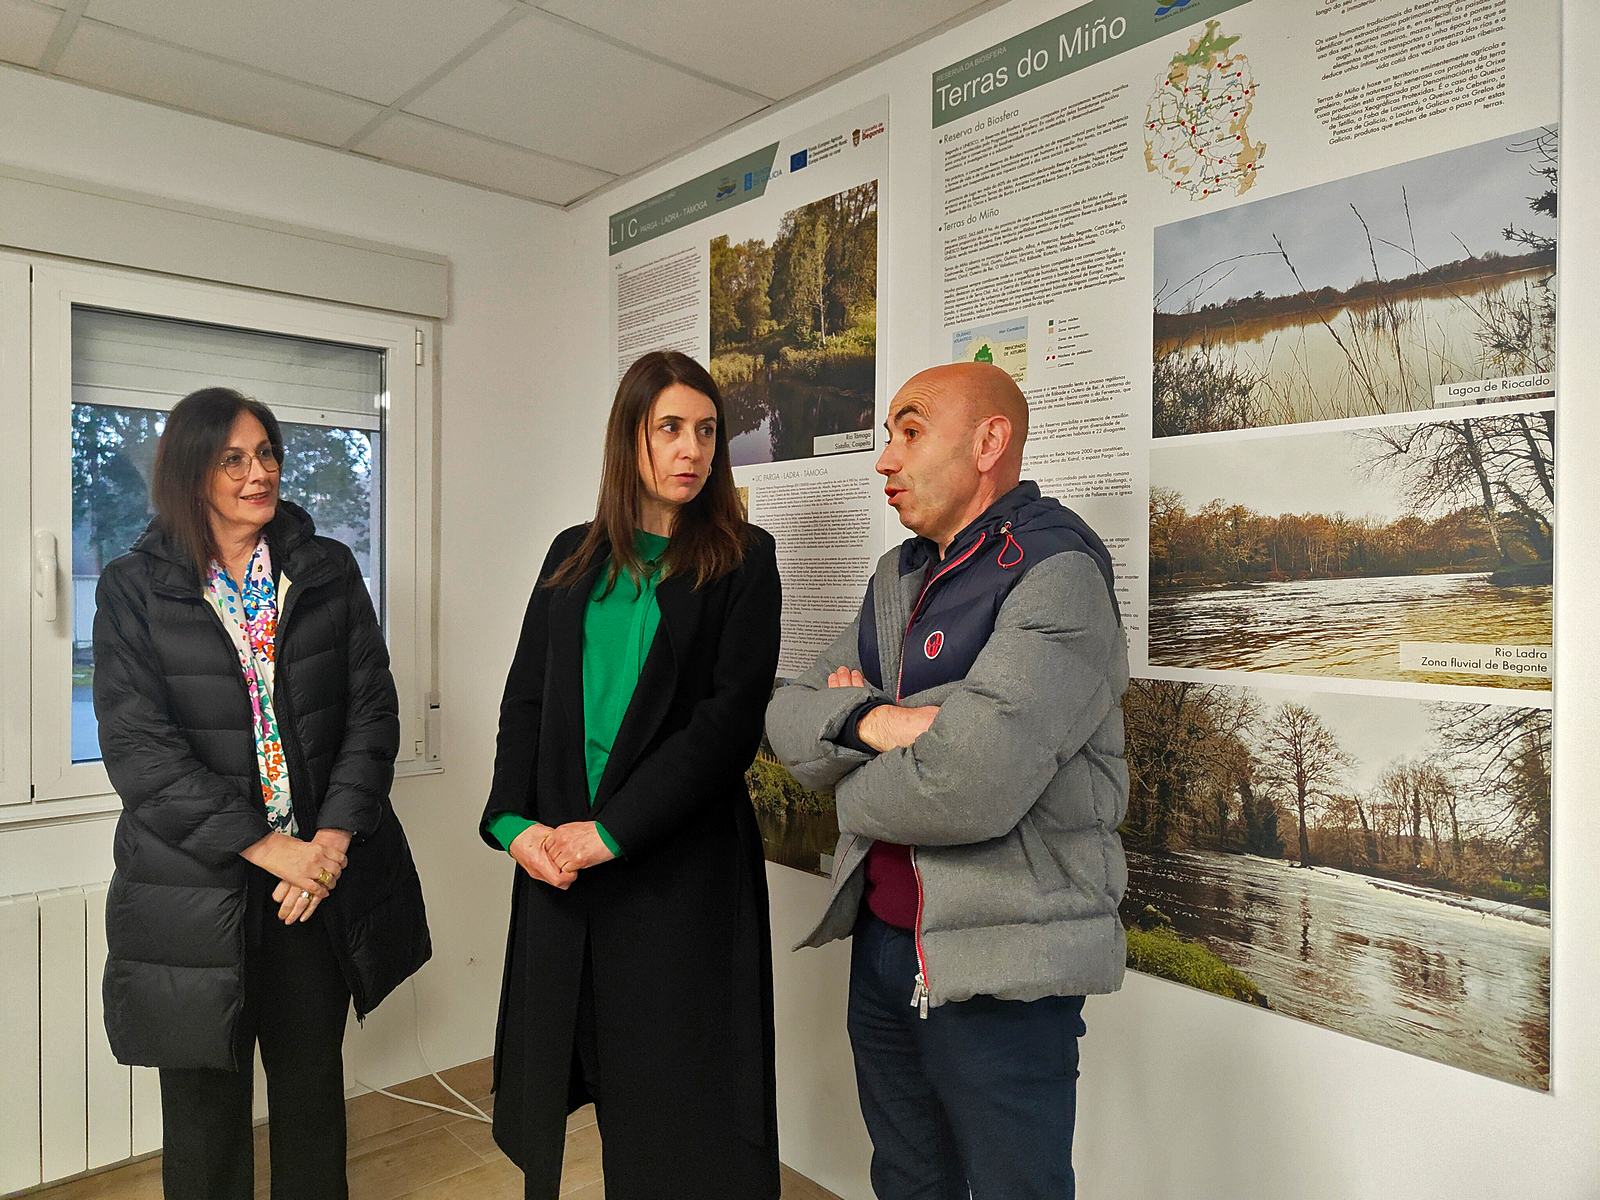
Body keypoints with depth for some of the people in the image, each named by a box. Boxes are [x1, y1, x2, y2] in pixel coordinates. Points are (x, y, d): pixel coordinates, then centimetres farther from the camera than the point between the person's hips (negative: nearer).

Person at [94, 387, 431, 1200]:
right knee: (206, 1101, 13)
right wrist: (266, 846, -17)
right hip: (196, 883, -1)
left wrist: (333, 839, -13)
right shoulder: (134, 588, -3)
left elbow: (372, 709, -1)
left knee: (313, 1084, 16)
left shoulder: (328, 571, 3)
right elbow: (137, 747, -11)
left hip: (321, 871, 2)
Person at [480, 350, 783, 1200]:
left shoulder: (743, 560, -2)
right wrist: (513, 820, -6)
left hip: (678, 860, -3)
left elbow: (731, 716, -11)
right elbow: (526, 697, 9)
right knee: (552, 1057, 14)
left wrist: (611, 830, -14)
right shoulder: (574, 556, 10)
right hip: (559, 857, 4)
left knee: (671, 1089, 6)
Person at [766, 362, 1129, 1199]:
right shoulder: (898, 579, 10)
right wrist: (870, 720, -18)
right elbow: (788, 716, 4)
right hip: (880, 942, 8)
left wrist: (853, 792, -10)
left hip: (1000, 970, -7)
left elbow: (971, 783, -30)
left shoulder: (1056, 577, -17)